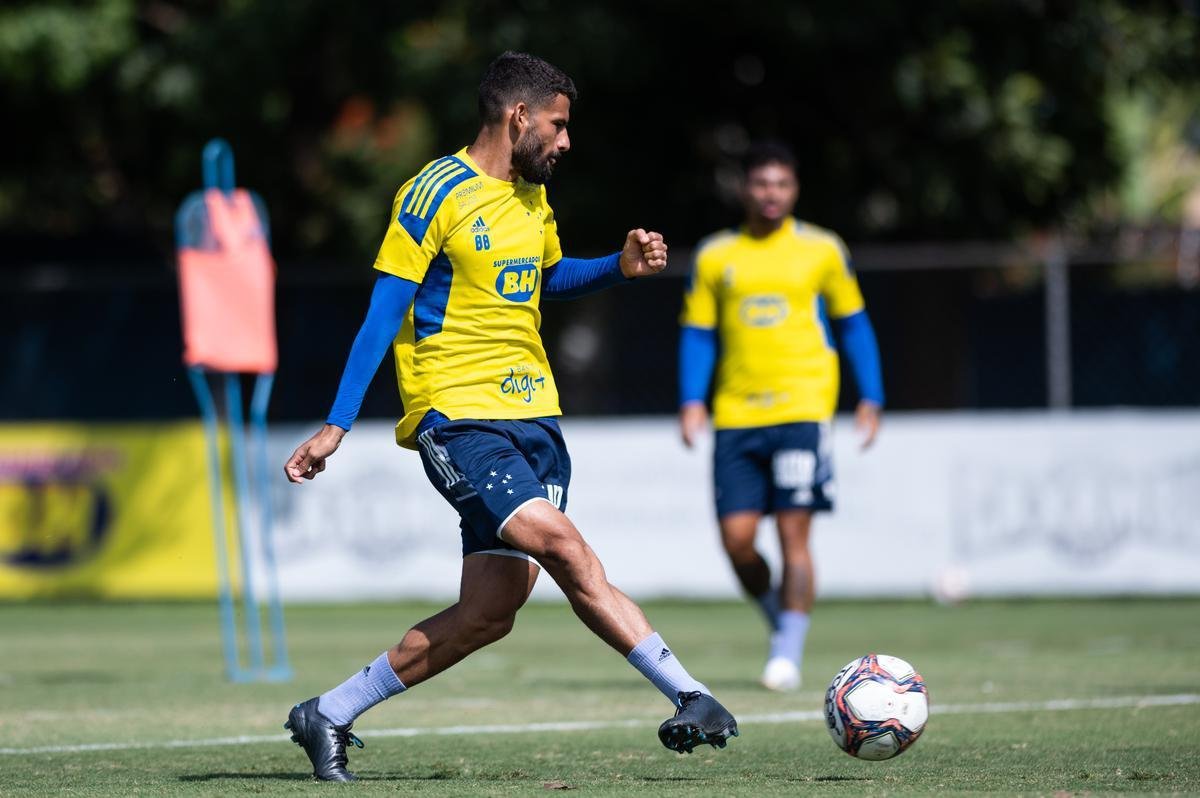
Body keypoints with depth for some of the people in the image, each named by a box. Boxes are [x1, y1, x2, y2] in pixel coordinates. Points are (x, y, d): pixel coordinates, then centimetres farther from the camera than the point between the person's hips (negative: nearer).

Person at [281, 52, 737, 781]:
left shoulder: (533, 198, 15)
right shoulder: (437, 194, -9)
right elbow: (384, 315, -10)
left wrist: (621, 267, 14)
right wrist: (336, 427, -14)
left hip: (531, 414, 8)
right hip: (457, 414, -8)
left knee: (491, 610, 1)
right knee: (560, 542, -25)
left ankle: (328, 717, 13)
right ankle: (689, 696, -23)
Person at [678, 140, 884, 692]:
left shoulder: (821, 250, 6)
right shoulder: (715, 256, 9)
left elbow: (853, 324, 13)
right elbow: (697, 332, 12)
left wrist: (870, 399, 8)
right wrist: (692, 401, -1)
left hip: (802, 409, -2)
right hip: (736, 414, 2)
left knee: (793, 532, -10)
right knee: (736, 537, -4)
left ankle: (789, 654, -3)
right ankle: (780, 621, 22)